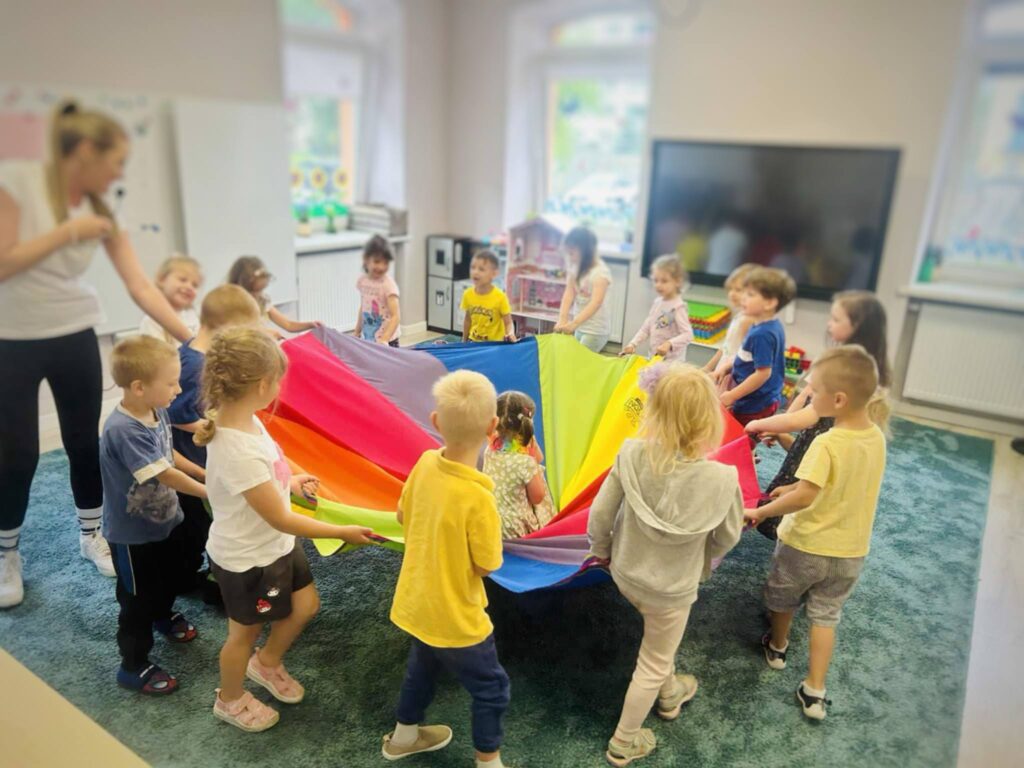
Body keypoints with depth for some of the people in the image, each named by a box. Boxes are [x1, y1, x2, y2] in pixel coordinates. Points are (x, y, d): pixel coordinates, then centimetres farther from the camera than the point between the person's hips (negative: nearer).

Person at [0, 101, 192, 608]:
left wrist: (193, 340, -11)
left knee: (85, 443, 9)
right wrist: (68, 232, -19)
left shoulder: (102, 209, 0)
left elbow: (141, 287, -5)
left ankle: (91, 535, 31)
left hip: (74, 338, 4)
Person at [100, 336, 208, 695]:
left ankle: (164, 615, 58)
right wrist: (211, 493, -23)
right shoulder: (122, 430, -34)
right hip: (133, 531, -8)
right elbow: (165, 474, -31)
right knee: (138, 598, 9)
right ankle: (134, 666, 28)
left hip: (165, 517, 8)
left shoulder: (156, 410, -8)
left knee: (172, 574, 29)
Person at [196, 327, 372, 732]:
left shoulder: (241, 420, -11)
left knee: (305, 605, 22)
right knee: (245, 632, 18)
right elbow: (281, 519, -28)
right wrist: (343, 532, -21)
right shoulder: (239, 452, -38)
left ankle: (266, 663, 50)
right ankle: (230, 700, 47)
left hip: (274, 544, 8)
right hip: (248, 558, -8)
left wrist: (289, 481, 12)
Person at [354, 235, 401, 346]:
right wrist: (357, 333, 18)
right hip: (366, 340, 5)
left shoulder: (388, 284, -17)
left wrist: (384, 339, -36)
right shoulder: (362, 280, 1)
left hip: (387, 341, -5)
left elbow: (396, 316, -24)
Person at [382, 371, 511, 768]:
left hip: (417, 601, 7)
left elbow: (404, 516, 4)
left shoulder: (425, 463, -13)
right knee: (491, 690, 17)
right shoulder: (477, 497, -32)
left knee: (422, 666, 33)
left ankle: (403, 736, 54)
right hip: (454, 616, -7)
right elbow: (486, 565, -19)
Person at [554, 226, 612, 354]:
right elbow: (568, 294, -7)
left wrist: (574, 323, -46)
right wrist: (562, 319, -25)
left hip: (596, 330, -7)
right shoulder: (575, 268, 3)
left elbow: (596, 302, -32)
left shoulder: (600, 271, -19)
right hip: (580, 327, 7)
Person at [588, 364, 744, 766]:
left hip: (625, 573, 3)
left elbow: (599, 514, -16)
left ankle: (669, 694, 59)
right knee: (653, 665, 22)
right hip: (672, 588, -3)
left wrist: (601, 548, 5)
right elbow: (727, 538, -10)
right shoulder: (721, 479, -27)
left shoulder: (632, 456, -26)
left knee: (661, 645, 34)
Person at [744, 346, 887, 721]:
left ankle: (778, 647, 47)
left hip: (807, 545, -5)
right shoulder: (877, 437, -5)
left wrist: (760, 512, -21)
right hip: (851, 551, 5)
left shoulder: (827, 444, -29)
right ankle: (814, 692, 19)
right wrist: (794, 487, 10)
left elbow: (804, 498, -32)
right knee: (825, 615, 19)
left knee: (783, 598, 23)